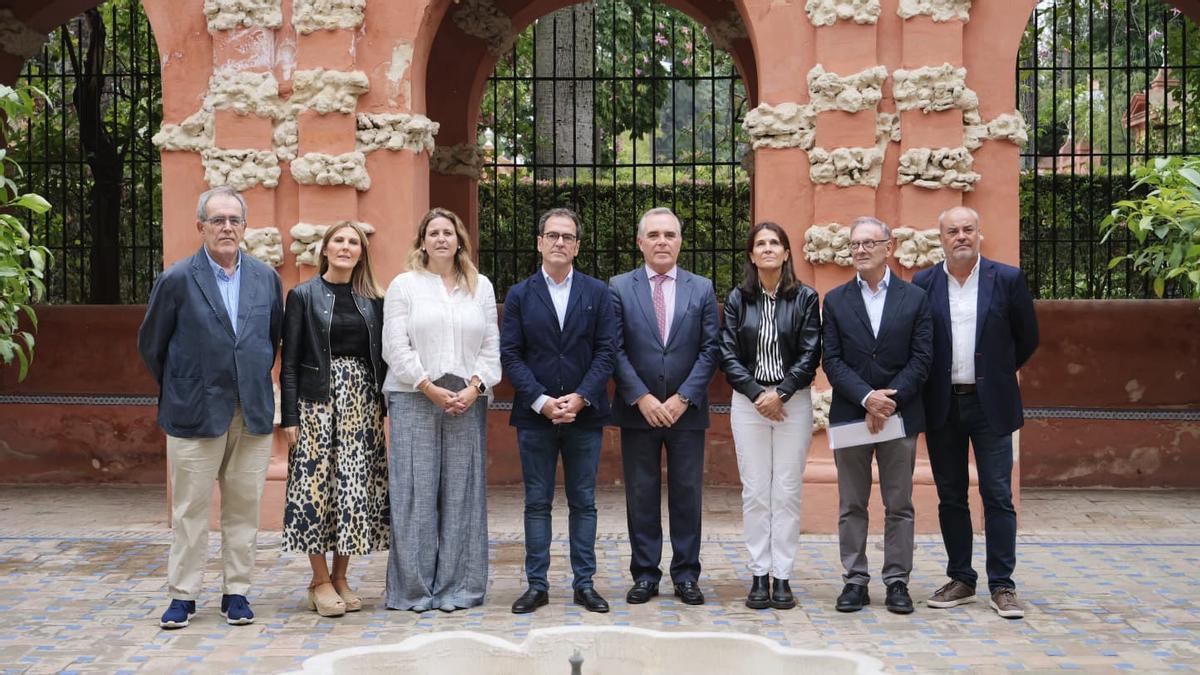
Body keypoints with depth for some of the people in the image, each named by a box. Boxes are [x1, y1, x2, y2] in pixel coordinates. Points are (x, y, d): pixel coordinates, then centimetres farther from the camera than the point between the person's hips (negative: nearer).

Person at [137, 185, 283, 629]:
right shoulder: (177, 280, -4)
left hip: (253, 412, 3)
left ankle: (236, 592, 16)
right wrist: (180, 391, 11)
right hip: (195, 412, -3)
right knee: (190, 508, 3)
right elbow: (151, 345, 4)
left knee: (244, 506, 7)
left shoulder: (266, 278, 6)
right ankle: (183, 595, 13)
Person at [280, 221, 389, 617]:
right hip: (318, 402, -3)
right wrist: (289, 417, -7)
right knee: (317, 485, -3)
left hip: (362, 403, 3)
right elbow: (289, 362, -2)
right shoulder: (303, 296, 1)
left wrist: (386, 408, 5)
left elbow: (380, 358, 12)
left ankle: (340, 577, 15)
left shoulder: (372, 300, 10)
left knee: (358, 489, 3)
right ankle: (320, 581, 8)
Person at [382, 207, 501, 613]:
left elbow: (492, 347, 9)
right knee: (415, 492, -3)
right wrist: (430, 389, -11)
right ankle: (413, 589, 4)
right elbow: (395, 347, -2)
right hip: (414, 400, -2)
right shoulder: (404, 286, 6)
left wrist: (474, 388, -7)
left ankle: (457, 587, 9)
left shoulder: (481, 287, 14)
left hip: (467, 401, 2)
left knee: (462, 491, 2)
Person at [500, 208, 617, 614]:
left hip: (584, 413, 0)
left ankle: (584, 583, 14)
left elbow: (606, 351, 0)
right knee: (537, 503, 5)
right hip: (534, 415, 0)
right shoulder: (520, 295, 5)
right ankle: (537, 585, 12)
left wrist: (580, 397, -12)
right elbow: (510, 355, -1)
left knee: (583, 502, 6)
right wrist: (541, 401, -12)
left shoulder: (597, 292, 5)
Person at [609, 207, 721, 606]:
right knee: (641, 495, 5)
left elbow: (710, 349, 1)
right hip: (637, 410, -1)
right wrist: (642, 399, -11)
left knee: (687, 494, 5)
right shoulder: (619, 288, 2)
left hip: (686, 410, 1)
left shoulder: (701, 289, 5)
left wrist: (682, 398, -9)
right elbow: (615, 350, -3)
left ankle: (686, 575, 14)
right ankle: (645, 574, 14)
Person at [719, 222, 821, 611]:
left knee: (787, 492, 1)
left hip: (793, 402, -1)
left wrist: (780, 393, -12)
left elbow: (810, 355, -2)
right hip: (749, 401, 1)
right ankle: (760, 575, 9)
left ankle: (782, 576, 7)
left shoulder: (804, 298, 2)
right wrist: (757, 393, -11)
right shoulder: (737, 299, 4)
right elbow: (728, 355, 0)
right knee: (755, 492, 2)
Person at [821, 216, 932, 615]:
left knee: (899, 505, 5)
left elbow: (922, 358, -2)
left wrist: (889, 400, -13)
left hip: (901, 415, -1)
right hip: (849, 414, 1)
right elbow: (833, 361, -1)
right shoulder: (836, 301, 5)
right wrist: (867, 397, -15)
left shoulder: (914, 298, 4)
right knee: (851, 505, 6)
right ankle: (855, 581, 13)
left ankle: (897, 582, 12)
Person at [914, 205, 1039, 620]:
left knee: (998, 497, -1)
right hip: (942, 406, 2)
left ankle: (1002, 586, 6)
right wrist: (933, 380, 8)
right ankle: (960, 580, 19)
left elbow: (1027, 338, 8)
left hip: (990, 404, -2)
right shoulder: (923, 284, 3)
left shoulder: (1006, 279, -1)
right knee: (950, 498, 9)